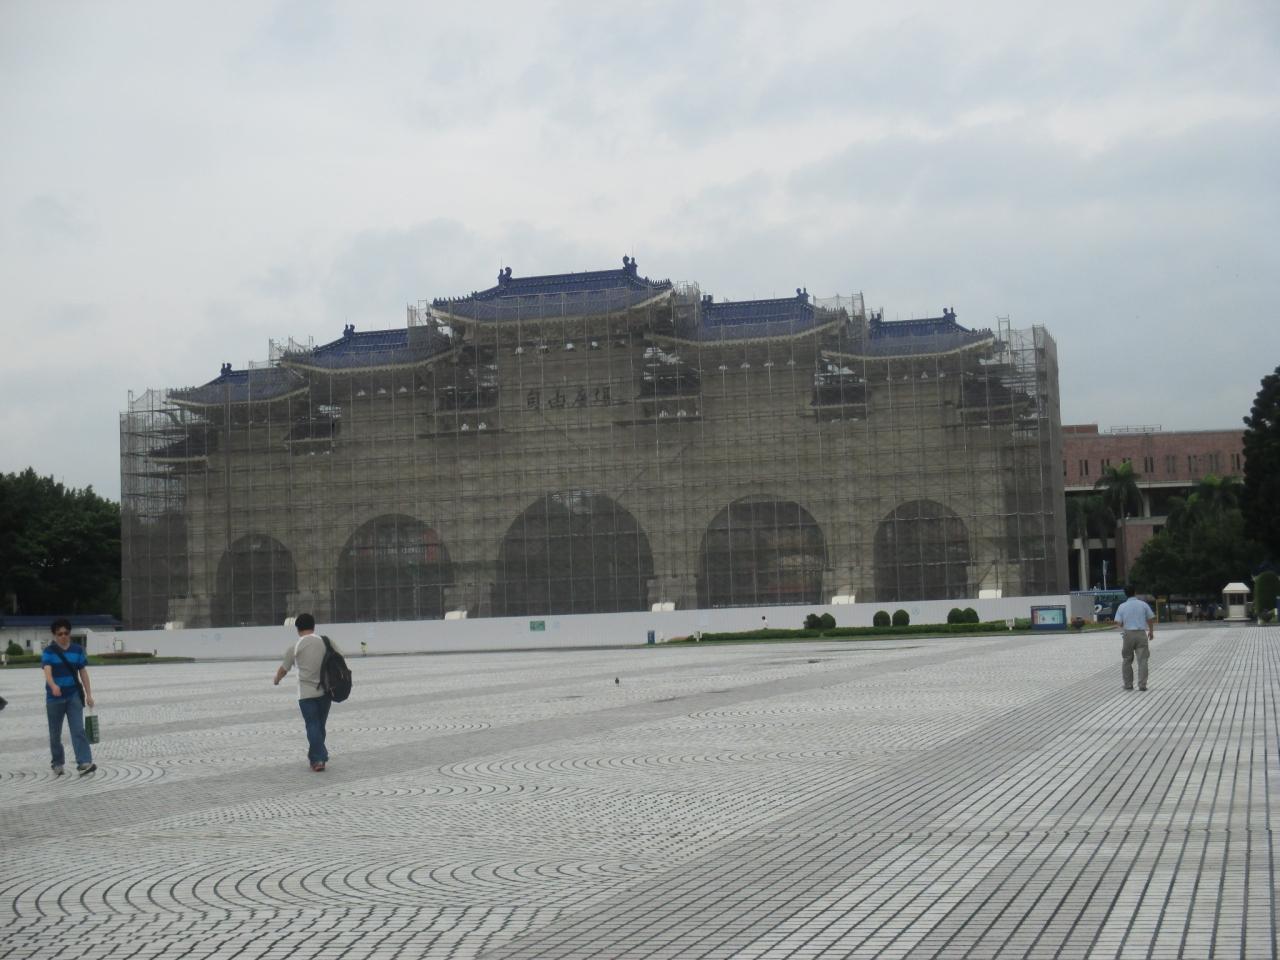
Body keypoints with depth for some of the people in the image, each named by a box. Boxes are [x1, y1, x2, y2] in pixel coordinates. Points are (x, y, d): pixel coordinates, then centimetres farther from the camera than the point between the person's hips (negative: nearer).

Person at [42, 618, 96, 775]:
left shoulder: (78, 650, 5)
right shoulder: (49, 652, -4)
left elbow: (83, 673, 8)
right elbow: (47, 672, -20)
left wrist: (88, 694, 3)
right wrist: (53, 686, -40)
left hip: (74, 696, 1)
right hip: (55, 698, -1)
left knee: (78, 730, -11)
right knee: (55, 733, 10)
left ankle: (84, 763, -20)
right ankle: (58, 763, 25)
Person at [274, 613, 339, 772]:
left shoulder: (295, 647, -4)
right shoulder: (326, 641, 2)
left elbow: (283, 669, 6)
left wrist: (277, 680, 27)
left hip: (306, 693, -3)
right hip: (325, 690, 3)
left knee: (312, 726, 0)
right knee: (320, 725, 15)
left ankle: (318, 759, -8)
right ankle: (315, 755, 23)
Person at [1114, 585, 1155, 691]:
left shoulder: (1122, 606, -1)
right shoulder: (1143, 604, 1)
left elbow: (1118, 624, -5)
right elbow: (1151, 619, 5)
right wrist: (1151, 631, 21)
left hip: (1128, 634, 0)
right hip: (1141, 634, 0)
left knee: (1127, 660, 13)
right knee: (1142, 660, 1)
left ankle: (1128, 684, 14)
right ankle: (1142, 685, -4)